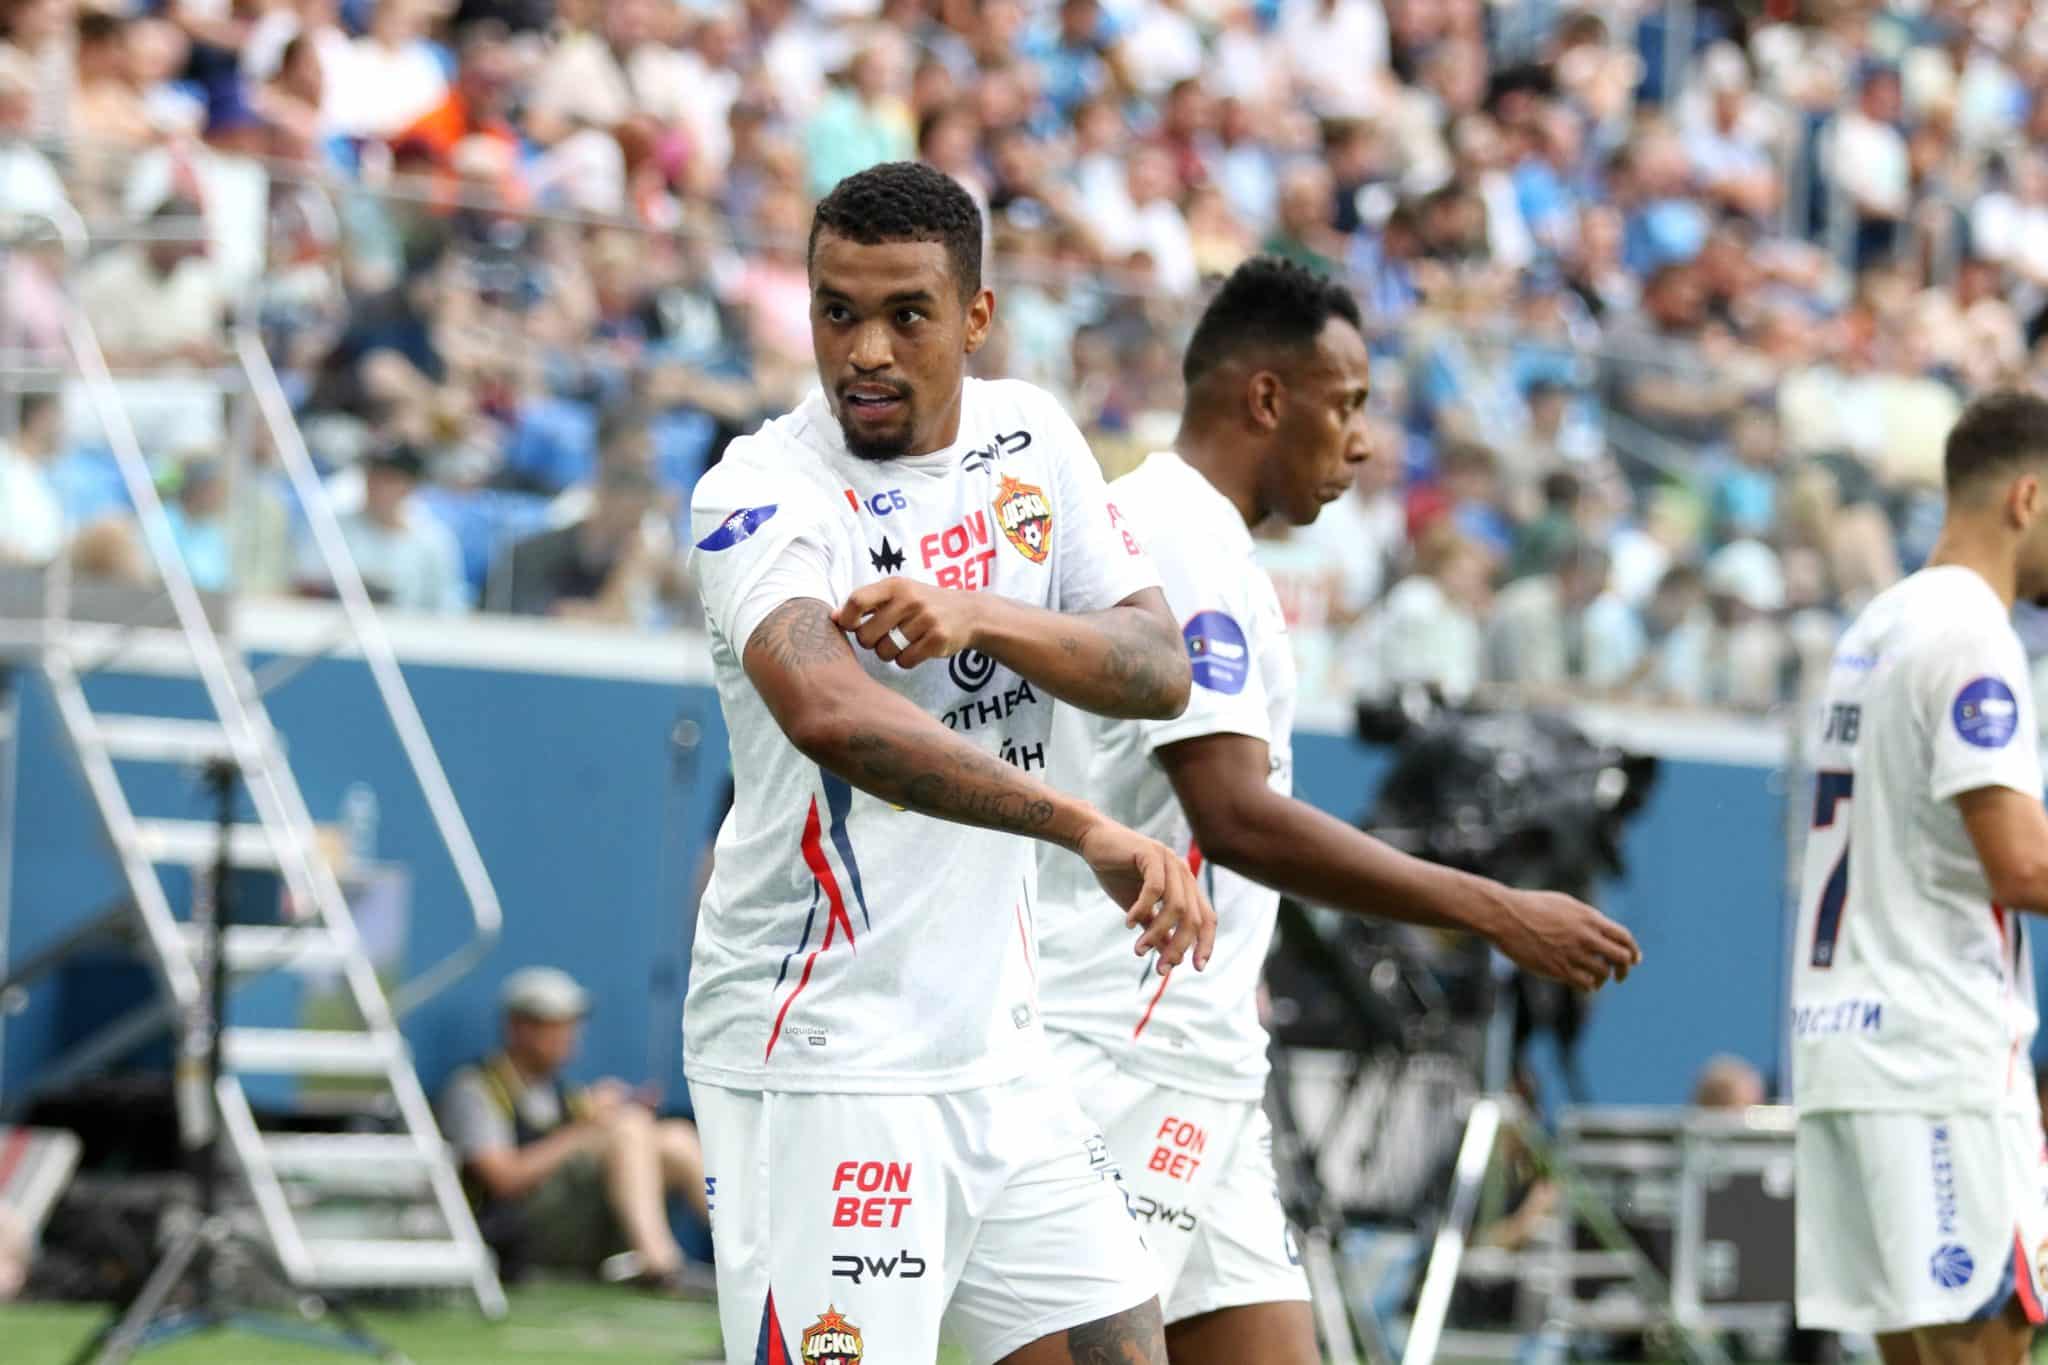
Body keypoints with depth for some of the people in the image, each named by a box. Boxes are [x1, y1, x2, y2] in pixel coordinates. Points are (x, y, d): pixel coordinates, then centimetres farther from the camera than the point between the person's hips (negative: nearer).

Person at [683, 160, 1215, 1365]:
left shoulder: (1030, 436, 6)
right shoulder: (763, 490, -15)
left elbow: (1159, 668, -1)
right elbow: (828, 712, -35)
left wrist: (983, 617, -21)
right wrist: (1089, 831, -43)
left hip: (996, 1041, 7)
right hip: (821, 1061, -7)